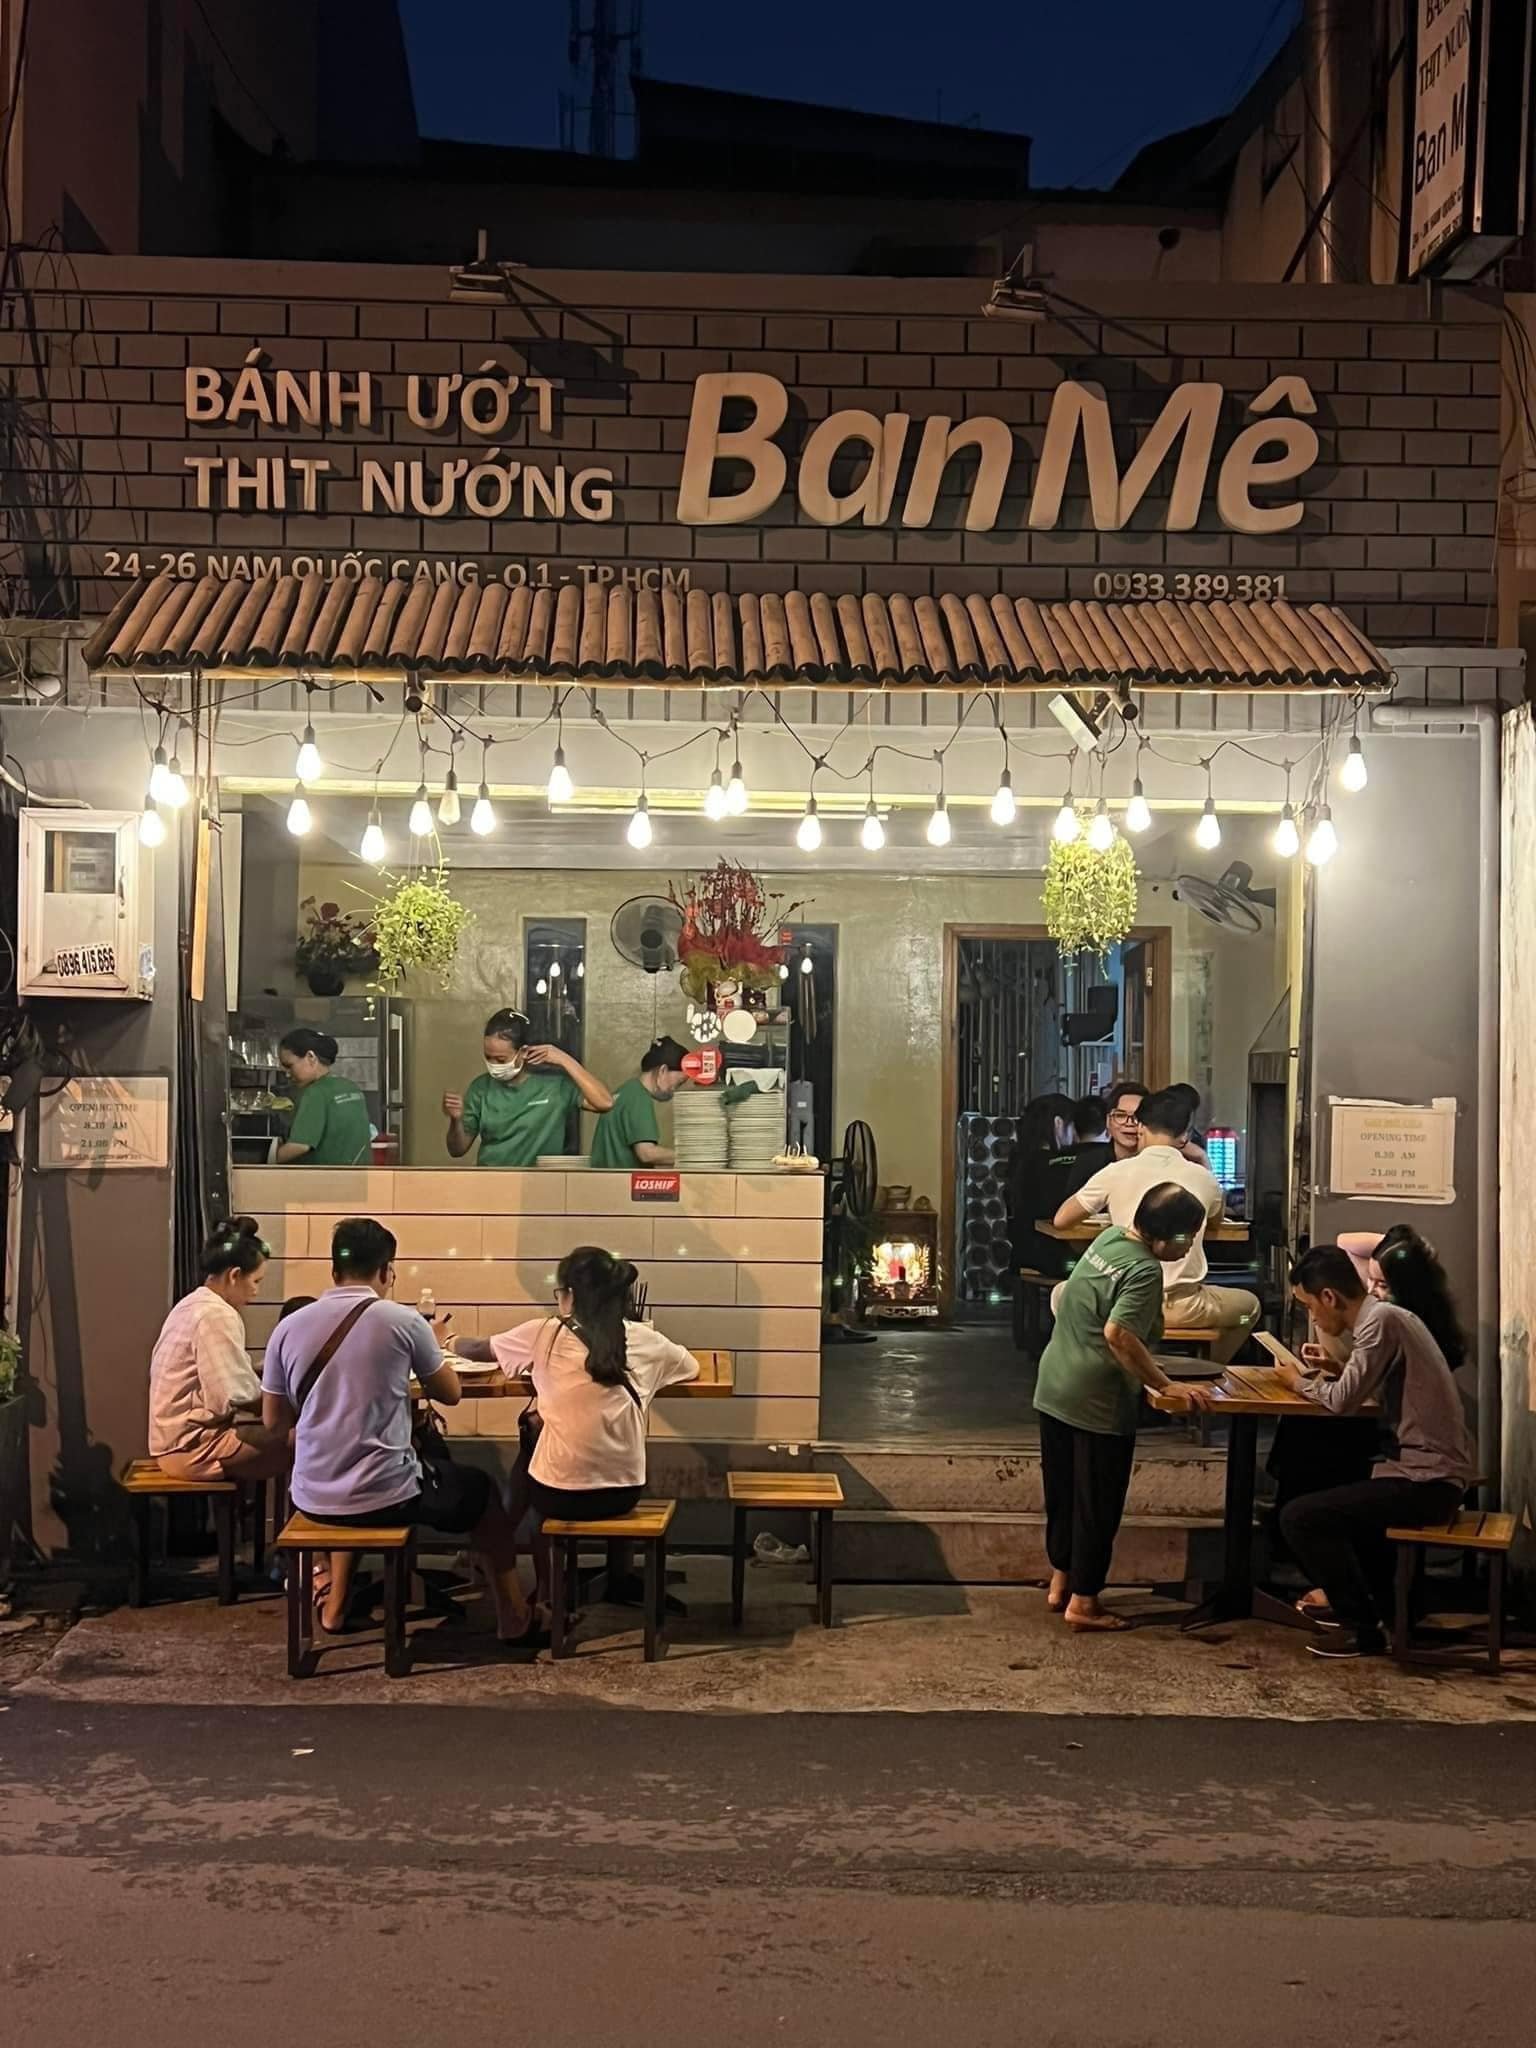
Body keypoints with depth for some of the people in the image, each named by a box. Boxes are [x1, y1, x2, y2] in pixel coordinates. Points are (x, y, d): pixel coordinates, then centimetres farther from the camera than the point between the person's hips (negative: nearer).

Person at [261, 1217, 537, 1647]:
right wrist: (425, 1356, 24)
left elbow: (274, 1420, 9)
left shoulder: (288, 1328, -2)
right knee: (480, 1490, 25)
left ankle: (336, 1603, 37)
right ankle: (514, 1620, 32)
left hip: (312, 1498, 4)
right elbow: (450, 1393, 4)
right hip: (384, 1495, -4)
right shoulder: (403, 1321, -10)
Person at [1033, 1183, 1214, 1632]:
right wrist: (1166, 1386, -26)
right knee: (1097, 1503, 3)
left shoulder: (1109, 1238, 6)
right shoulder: (1144, 1270, -20)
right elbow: (1118, 1334, -32)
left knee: (1062, 1493, 18)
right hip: (1099, 1403, -9)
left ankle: (1060, 1582, 31)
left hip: (1054, 1390, 9)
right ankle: (1082, 1601, 9)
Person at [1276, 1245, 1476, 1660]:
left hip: (1426, 1480, -10)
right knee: (1338, 1490, 32)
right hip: (1434, 1470, 10)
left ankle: (1364, 1626, -2)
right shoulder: (1388, 1315, 11)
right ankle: (1382, 1601, 31)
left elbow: (1344, 1401, -19)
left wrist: (1301, 1382, -1)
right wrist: (1332, 1369, 8)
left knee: (1299, 1518, -12)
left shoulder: (1380, 1320, -18)